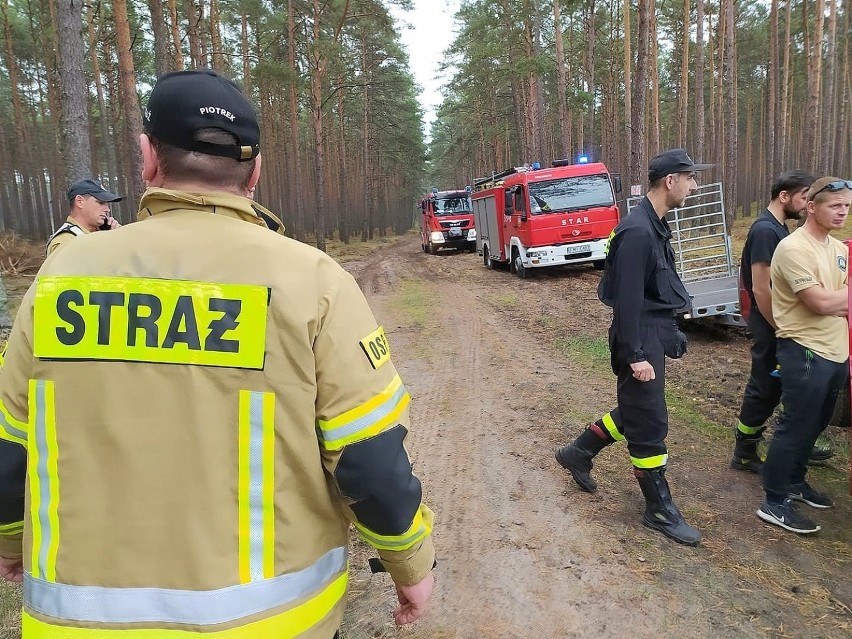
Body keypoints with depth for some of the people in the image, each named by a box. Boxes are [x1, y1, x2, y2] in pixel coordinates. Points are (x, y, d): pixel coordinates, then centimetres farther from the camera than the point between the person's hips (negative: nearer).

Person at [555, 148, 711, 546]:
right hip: (641, 337, -10)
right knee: (649, 423, 2)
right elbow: (627, 298, -23)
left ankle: (578, 453, 35)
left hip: (655, 333, 10)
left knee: (636, 411, 20)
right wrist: (635, 355, -22)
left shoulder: (654, 225, 11)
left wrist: (670, 333, 19)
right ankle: (659, 509, 17)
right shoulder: (637, 231, -21)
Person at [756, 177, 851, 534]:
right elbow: (821, 303, -19)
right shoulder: (793, 248, -16)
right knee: (795, 428, -2)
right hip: (805, 353, -9)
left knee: (814, 425, 19)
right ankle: (774, 503, 9)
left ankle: (795, 482, 36)